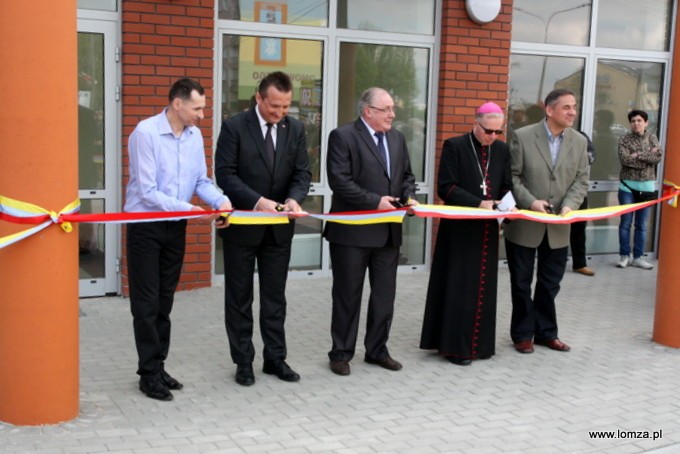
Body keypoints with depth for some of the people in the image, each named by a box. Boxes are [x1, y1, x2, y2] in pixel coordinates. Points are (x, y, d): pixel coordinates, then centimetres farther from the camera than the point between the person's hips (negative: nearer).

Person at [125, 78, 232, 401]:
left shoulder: (194, 135, 0)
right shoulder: (146, 132, -18)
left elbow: (201, 181, 5)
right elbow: (147, 191, -20)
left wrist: (221, 201, -15)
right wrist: (190, 210, -24)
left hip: (175, 227, 6)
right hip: (146, 226, -6)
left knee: (165, 301, 13)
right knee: (146, 303, 1)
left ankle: (158, 366, 24)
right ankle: (150, 373, 10)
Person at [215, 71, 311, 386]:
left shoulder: (295, 129, 2)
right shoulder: (234, 127, -10)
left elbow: (302, 173, 1)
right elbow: (225, 174, -15)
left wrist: (293, 199, -20)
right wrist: (257, 201, -26)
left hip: (279, 227, 3)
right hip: (242, 225, -3)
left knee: (275, 297, 11)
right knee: (239, 298, 7)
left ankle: (275, 358, 22)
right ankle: (243, 362, 19)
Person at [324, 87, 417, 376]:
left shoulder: (397, 138, 12)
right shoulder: (343, 136, -9)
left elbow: (407, 175, 18)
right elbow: (339, 180, -17)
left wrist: (408, 197, -3)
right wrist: (375, 201, -19)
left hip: (388, 231, 6)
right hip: (353, 231, -6)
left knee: (385, 294, 11)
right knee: (348, 295, 5)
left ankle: (377, 350, 24)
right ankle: (341, 353, 16)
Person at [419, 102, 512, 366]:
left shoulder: (502, 150, 9)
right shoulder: (454, 146, -7)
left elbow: (507, 187, 11)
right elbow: (445, 187, -12)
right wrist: (479, 203, -21)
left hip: (488, 229, 5)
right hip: (460, 228, -5)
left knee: (484, 287, 9)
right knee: (459, 288, -1)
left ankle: (480, 342, 18)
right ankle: (455, 346, 8)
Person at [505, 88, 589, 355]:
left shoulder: (579, 142, 2)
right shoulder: (523, 136, -9)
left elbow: (581, 181, 2)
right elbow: (512, 176, -8)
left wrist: (569, 206, -15)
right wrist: (531, 202, -20)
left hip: (558, 227, 4)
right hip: (524, 224, -3)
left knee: (550, 283, 13)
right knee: (522, 283, 8)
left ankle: (546, 332, 27)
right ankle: (523, 334, 23)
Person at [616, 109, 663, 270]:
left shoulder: (652, 138, 7)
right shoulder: (624, 139, -1)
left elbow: (658, 157, -8)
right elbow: (625, 159, -17)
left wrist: (638, 155, -15)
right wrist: (648, 157, -12)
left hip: (647, 186, 2)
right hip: (628, 186, -2)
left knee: (641, 224, 7)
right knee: (625, 223, 2)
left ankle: (638, 257, 13)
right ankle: (624, 256, 10)